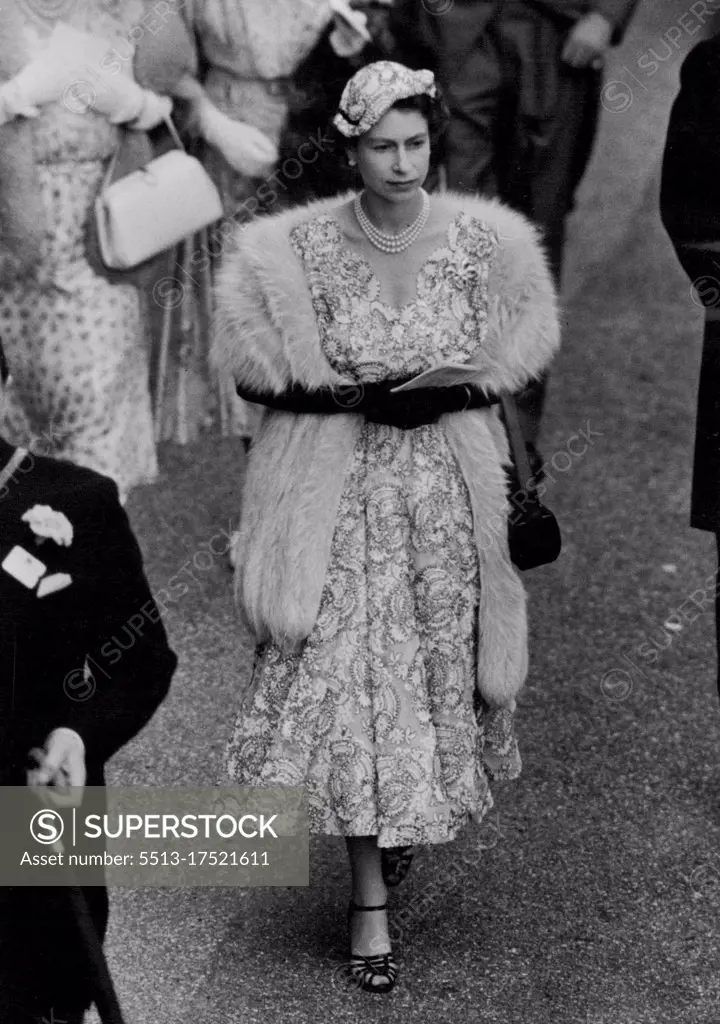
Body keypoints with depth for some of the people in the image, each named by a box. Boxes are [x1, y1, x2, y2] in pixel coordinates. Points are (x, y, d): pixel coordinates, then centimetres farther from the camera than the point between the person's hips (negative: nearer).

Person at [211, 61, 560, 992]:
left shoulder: (483, 242, -5)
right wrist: (353, 394, -13)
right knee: (348, 684, -3)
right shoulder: (295, 251, -9)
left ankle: (413, 812, 44)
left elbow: (518, 352, 8)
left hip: (449, 489, 2)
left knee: (438, 665, 11)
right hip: (339, 495, -2)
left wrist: (454, 386, -10)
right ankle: (370, 900, 10)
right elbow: (252, 370, -1)